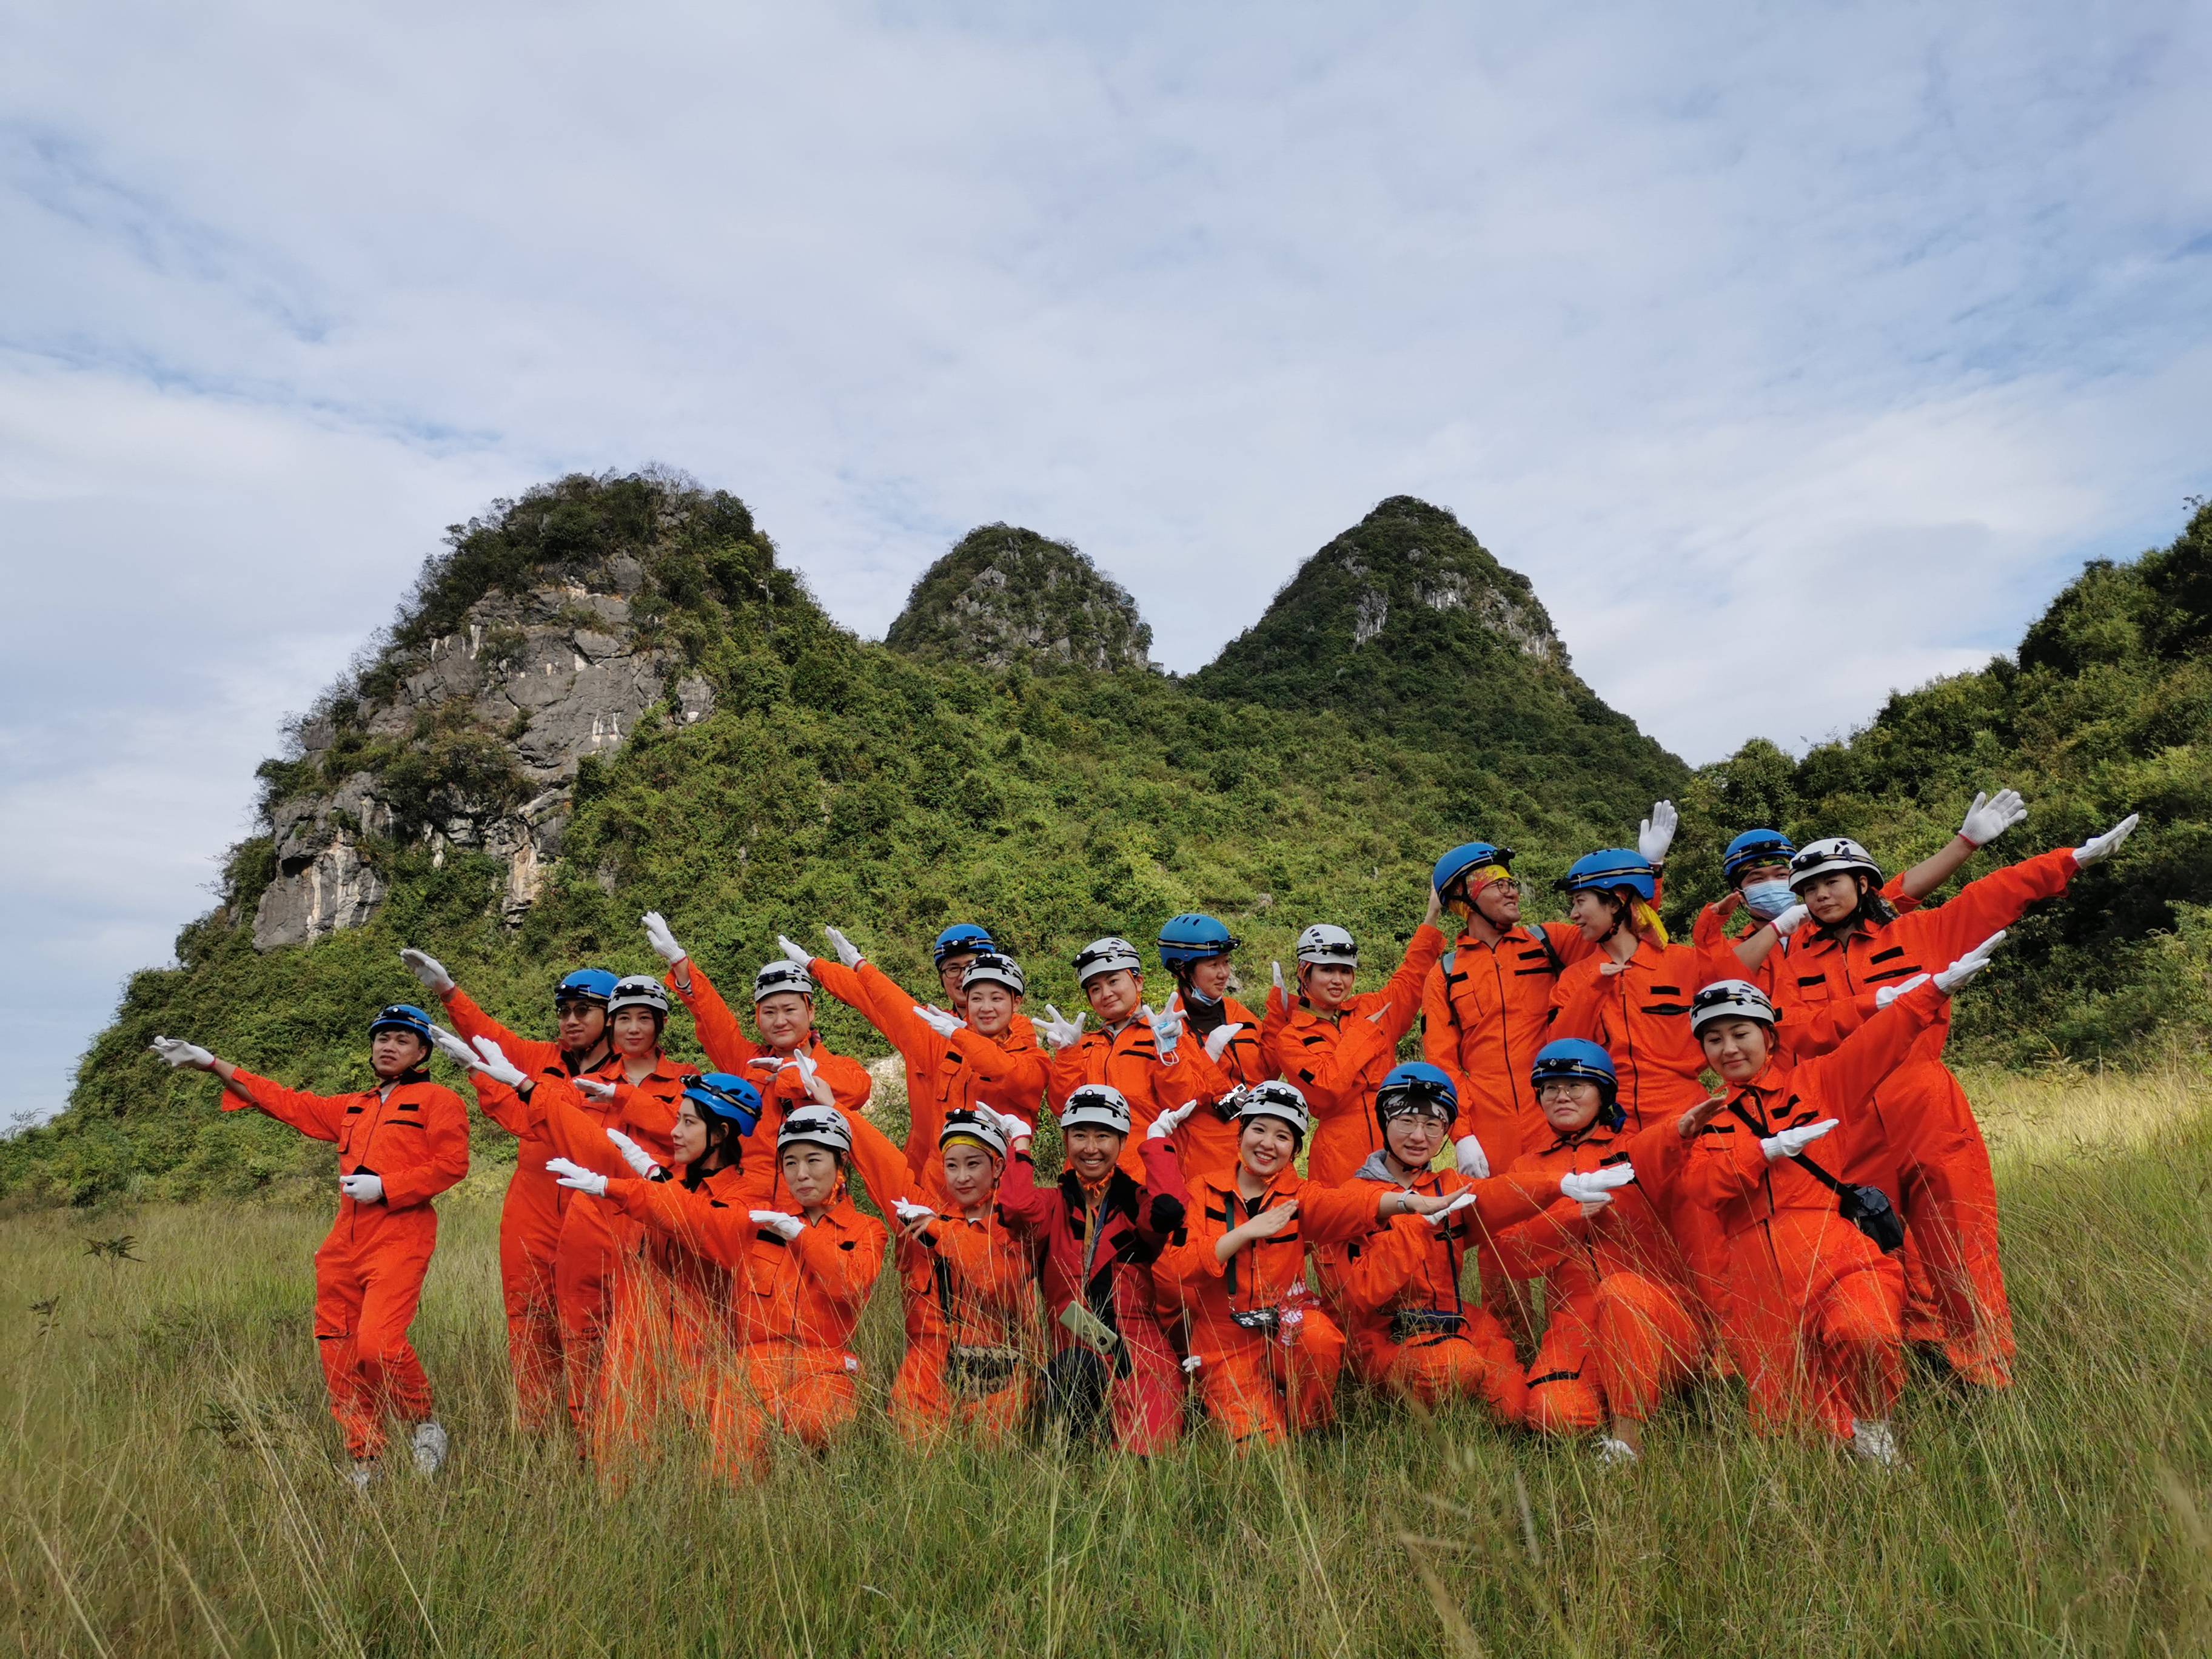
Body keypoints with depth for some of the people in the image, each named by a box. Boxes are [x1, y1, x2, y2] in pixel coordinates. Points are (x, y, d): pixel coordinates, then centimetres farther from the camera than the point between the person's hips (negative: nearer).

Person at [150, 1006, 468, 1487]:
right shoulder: (352, 1108, 22)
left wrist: (383, 1187, -14)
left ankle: (425, 1426, 6)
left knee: (379, 1344, -20)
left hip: (399, 1241, -7)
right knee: (338, 1354, 6)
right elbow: (289, 1103, 24)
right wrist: (211, 1064, 23)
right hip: (345, 1244, 7)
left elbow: (451, 1163, -10)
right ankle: (364, 1463, 18)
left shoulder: (437, 1100, 0)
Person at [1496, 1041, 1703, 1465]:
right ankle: (1615, 1406, 6)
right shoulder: (1530, 1167, 16)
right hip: (1576, 1318, 1)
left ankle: (1627, 1431, -18)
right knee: (1555, 1412, -27)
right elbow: (1512, 1256, 2)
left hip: (1660, 1313, -1)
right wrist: (1577, 1213, -10)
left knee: (1621, 1288, -35)